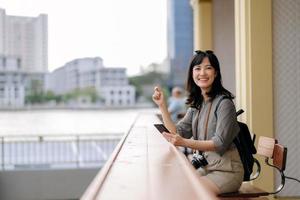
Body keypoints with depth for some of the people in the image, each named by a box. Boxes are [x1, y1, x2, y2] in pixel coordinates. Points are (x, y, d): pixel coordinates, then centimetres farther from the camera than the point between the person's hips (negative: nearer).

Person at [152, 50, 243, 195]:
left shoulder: (224, 103, -14)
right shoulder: (196, 104, 10)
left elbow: (220, 143, -20)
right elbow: (177, 133, 3)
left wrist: (185, 143, -32)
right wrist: (162, 106, -4)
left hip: (226, 170, -7)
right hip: (206, 167, 7)